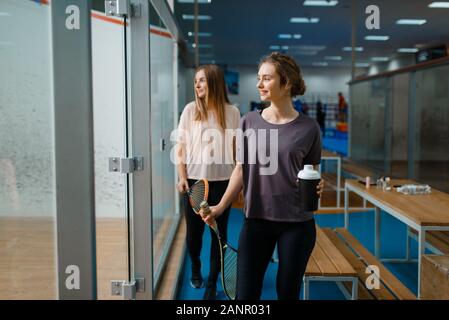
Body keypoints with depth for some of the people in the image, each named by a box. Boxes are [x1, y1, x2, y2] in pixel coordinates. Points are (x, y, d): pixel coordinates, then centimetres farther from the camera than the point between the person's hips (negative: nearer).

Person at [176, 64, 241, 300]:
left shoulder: (232, 112, 0)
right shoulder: (190, 110, 0)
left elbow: (236, 147, 5)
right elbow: (182, 146, 1)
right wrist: (182, 177, -6)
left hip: (222, 181, 0)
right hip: (194, 179, 0)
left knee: (219, 232, 6)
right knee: (194, 230, 10)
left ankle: (212, 283, 20)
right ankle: (195, 268, 38)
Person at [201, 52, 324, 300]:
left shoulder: (308, 128, -4)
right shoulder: (249, 122, 0)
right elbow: (241, 170, 3)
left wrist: (317, 186, -15)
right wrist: (220, 207, -6)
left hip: (297, 223, -1)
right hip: (256, 220, 1)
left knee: (287, 291, 12)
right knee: (246, 292, 6)